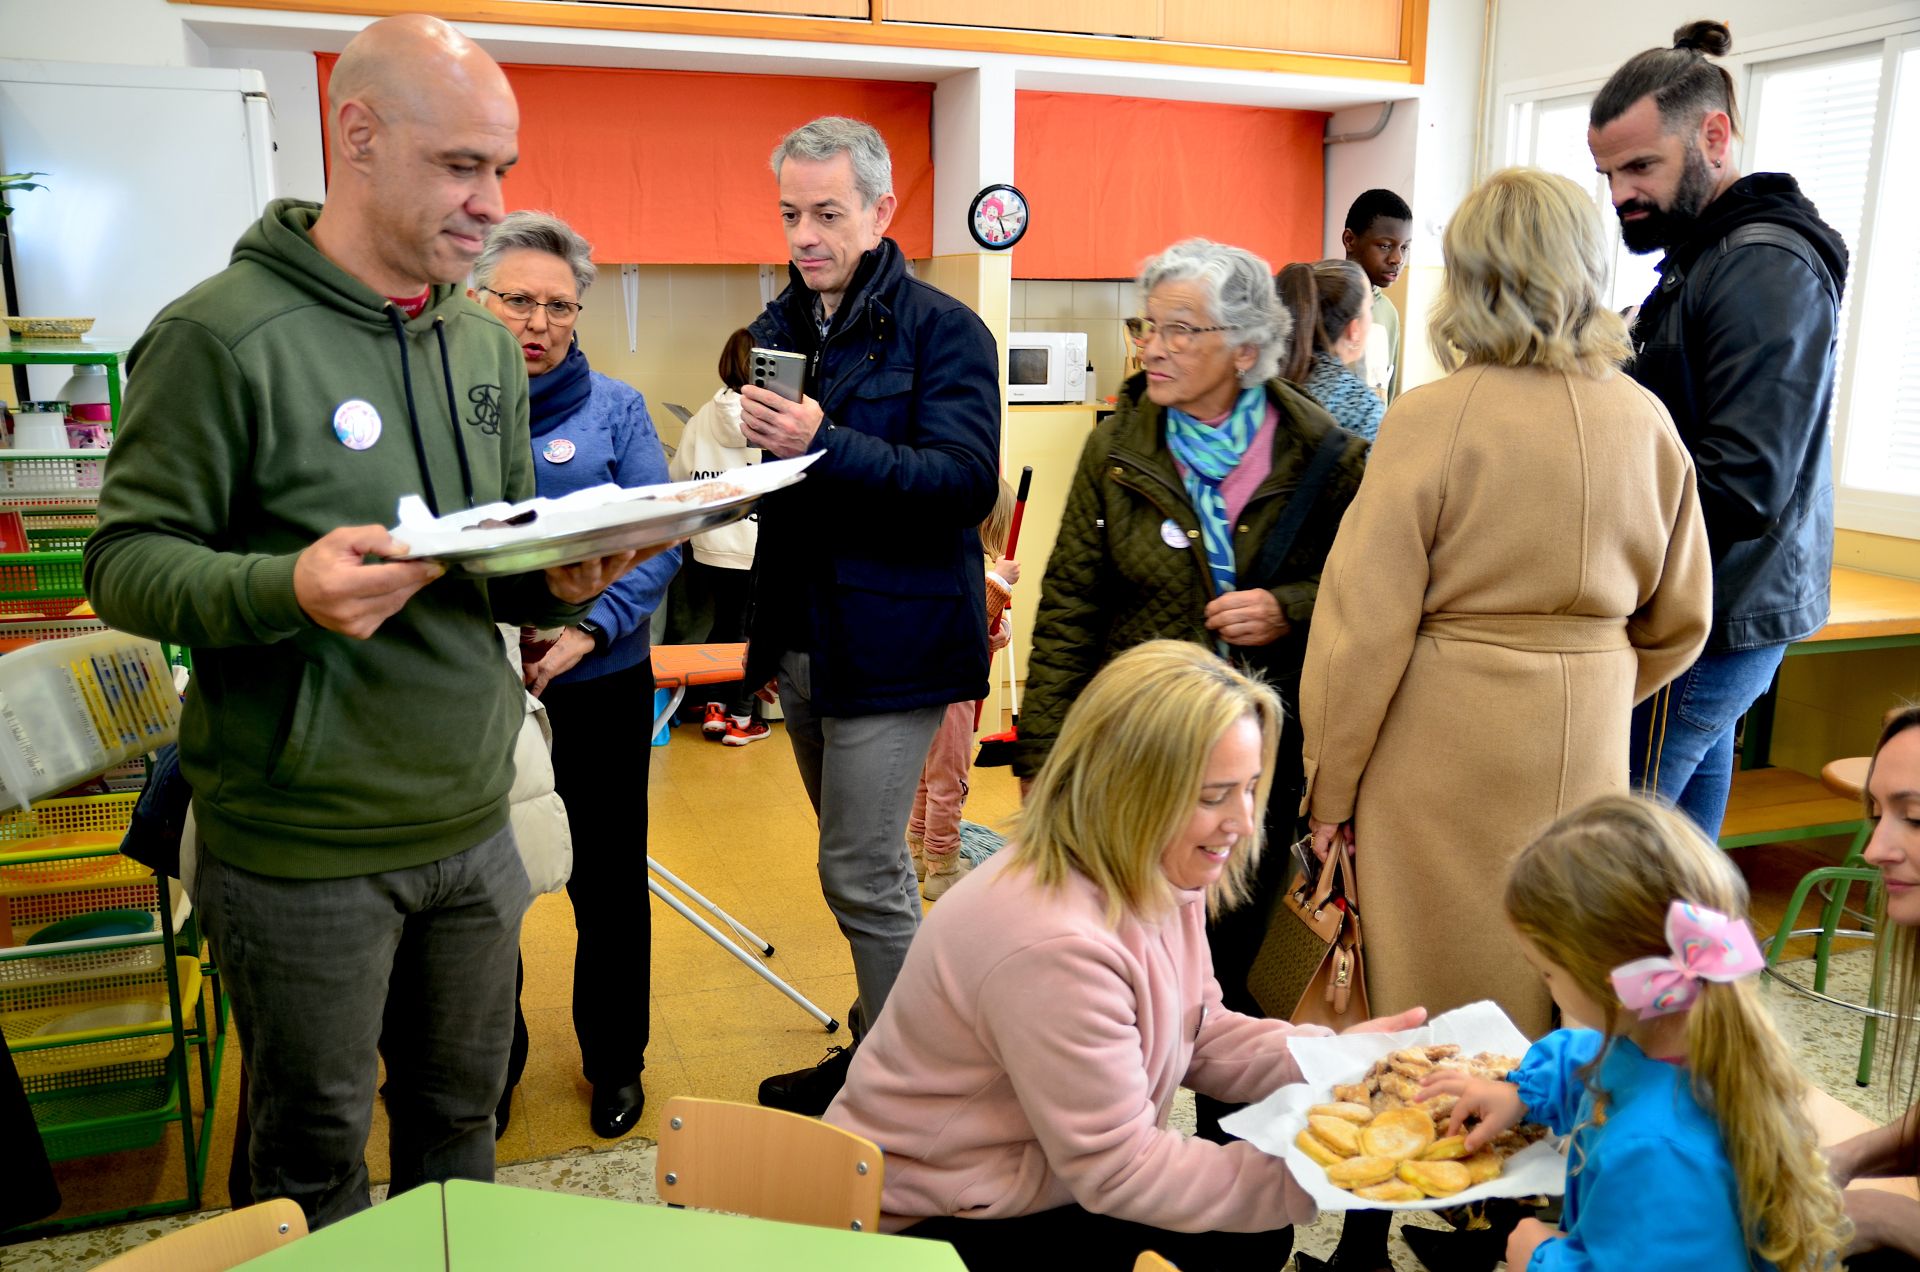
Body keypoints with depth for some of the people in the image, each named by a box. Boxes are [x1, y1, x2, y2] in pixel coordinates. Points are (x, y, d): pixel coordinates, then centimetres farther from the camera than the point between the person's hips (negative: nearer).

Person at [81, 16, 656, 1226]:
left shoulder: (486, 343, 9)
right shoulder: (223, 333, -12)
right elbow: (127, 561, -12)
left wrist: (563, 582, -8)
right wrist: (287, 587, -31)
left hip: (472, 824, 6)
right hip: (303, 846, -5)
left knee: (461, 1121, 20)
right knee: (317, 1155, 13)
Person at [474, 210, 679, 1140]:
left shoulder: (614, 410, 1)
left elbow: (659, 540, -7)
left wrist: (588, 630, -20)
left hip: (596, 687, 0)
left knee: (607, 882, 12)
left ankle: (615, 1061, 33)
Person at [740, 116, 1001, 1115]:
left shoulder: (941, 330, -10)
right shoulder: (781, 325, 12)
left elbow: (965, 479, -22)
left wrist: (825, 446, -30)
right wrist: (761, 442, 1)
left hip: (892, 637, -8)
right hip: (802, 636, 8)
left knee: (860, 872, -6)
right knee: (864, 858, 19)